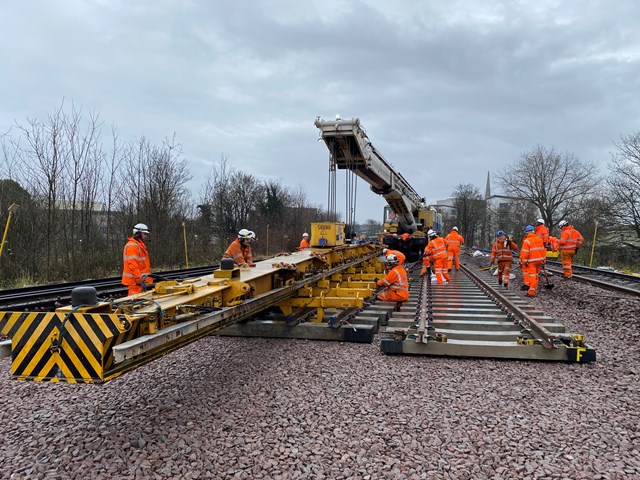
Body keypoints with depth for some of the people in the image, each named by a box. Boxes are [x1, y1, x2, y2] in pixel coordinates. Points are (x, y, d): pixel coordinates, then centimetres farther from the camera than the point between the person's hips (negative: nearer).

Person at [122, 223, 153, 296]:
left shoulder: (140, 245, 20)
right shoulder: (132, 245, -13)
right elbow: (133, 264, -22)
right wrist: (140, 278, -24)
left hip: (139, 279, 10)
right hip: (135, 281, -10)